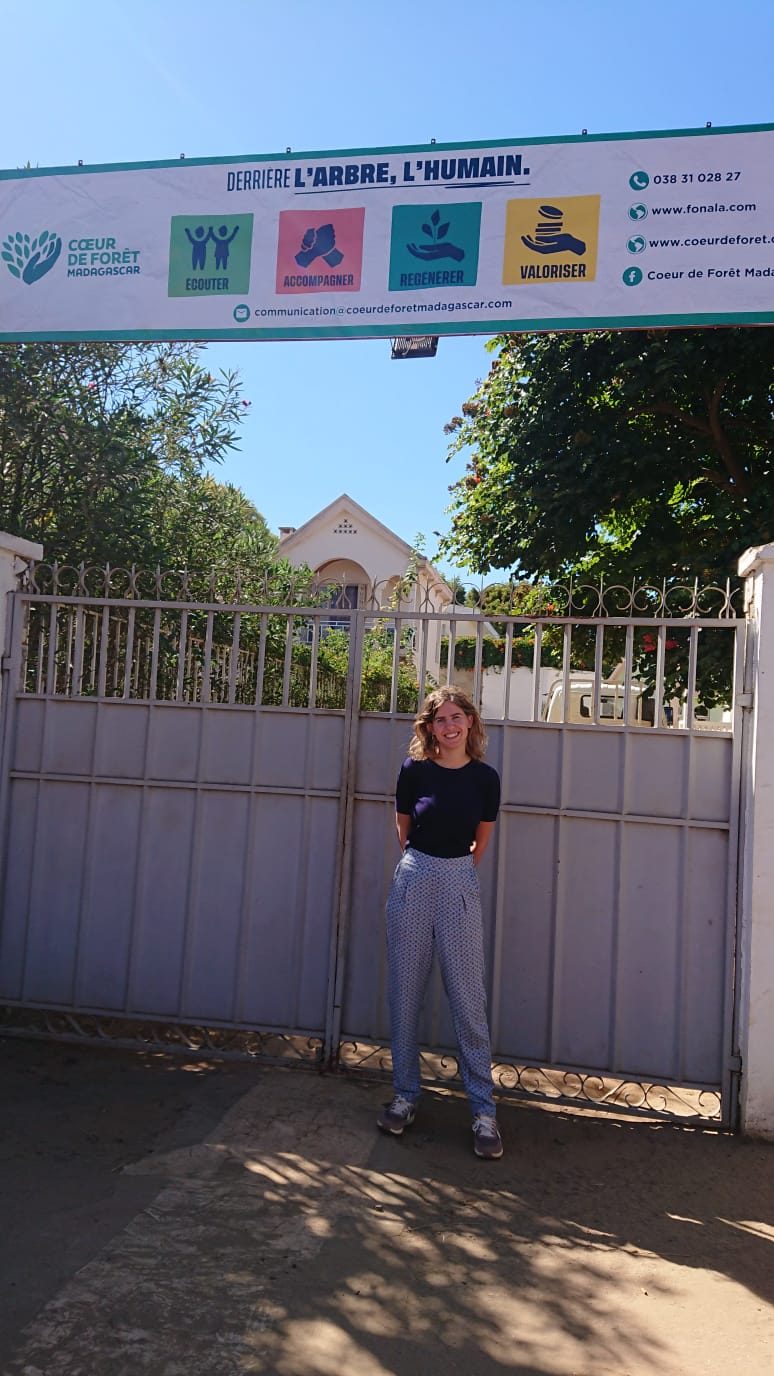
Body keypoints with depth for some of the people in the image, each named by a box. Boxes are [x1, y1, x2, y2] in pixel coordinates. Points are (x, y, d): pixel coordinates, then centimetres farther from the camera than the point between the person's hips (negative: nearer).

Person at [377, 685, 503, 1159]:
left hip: (459, 885, -1)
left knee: (469, 1000, 1)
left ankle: (484, 1111, 12)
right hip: (413, 881, 1)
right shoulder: (414, 770, -2)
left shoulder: (485, 777, -2)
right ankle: (406, 1096, 24)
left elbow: (482, 839, 11)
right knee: (405, 995, 8)